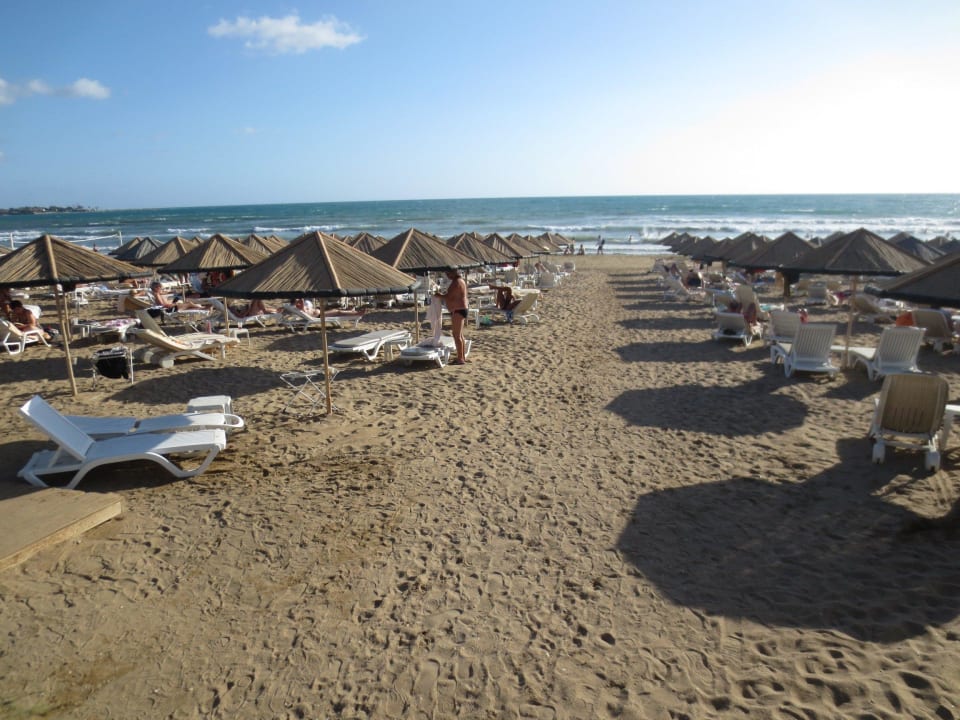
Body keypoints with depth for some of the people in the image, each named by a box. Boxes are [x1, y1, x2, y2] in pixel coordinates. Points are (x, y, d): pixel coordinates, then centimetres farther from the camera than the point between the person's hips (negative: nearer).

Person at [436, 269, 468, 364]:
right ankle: (462, 357, 23)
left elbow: (449, 296, -19)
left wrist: (439, 295, -4)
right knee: (459, 335, 16)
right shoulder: (459, 280, 16)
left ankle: (460, 359, -6)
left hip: (458, 311, -11)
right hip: (459, 310, 11)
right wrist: (442, 295, 11)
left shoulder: (456, 282, -17)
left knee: (457, 335, -8)